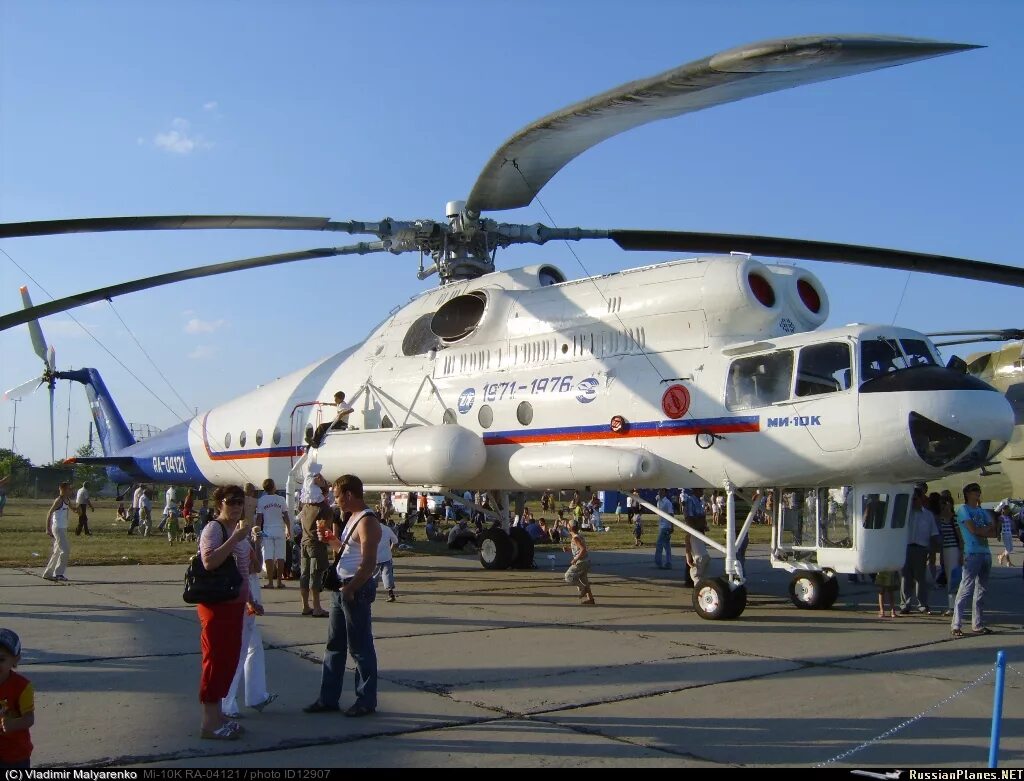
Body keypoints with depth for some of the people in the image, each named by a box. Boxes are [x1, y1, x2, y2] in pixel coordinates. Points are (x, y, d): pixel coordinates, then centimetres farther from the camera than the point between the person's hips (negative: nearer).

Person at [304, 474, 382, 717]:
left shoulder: (367, 522, -17)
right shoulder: (353, 519, 15)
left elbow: (368, 564, -23)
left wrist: (349, 590, -21)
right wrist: (331, 540, 9)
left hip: (356, 590, -10)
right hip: (342, 588, 10)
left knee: (360, 647, 1)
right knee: (334, 645, 14)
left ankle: (366, 700, 12)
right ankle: (328, 699, 23)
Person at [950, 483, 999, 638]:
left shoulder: (982, 511, 21)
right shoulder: (963, 510, 0)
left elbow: (995, 532, 12)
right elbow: (973, 529, -13)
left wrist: (980, 531, -5)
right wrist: (987, 529, 4)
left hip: (985, 553, 8)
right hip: (972, 554, -8)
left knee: (981, 590, 9)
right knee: (966, 589, -11)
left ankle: (978, 624, 14)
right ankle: (956, 625, -11)